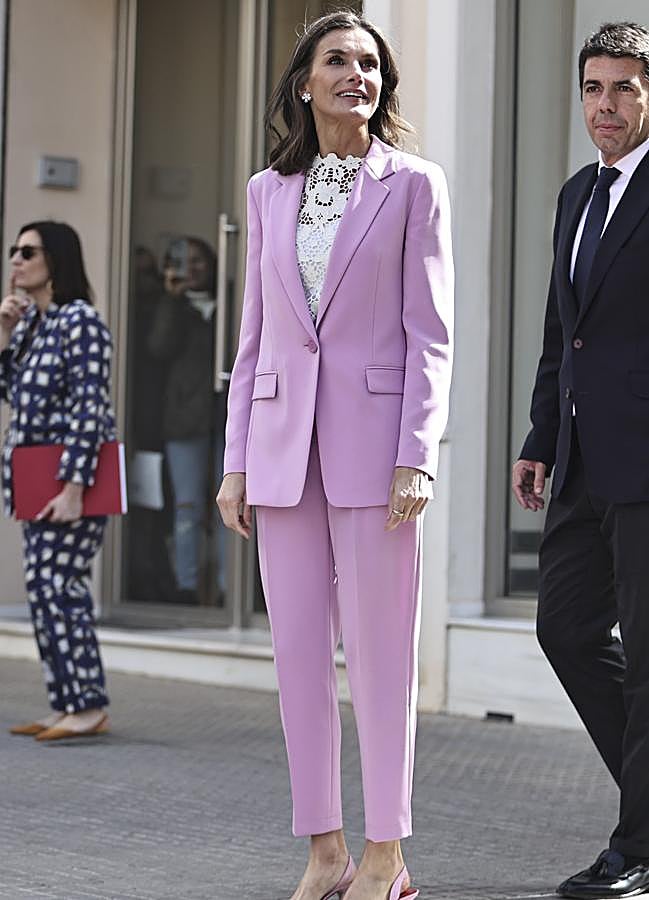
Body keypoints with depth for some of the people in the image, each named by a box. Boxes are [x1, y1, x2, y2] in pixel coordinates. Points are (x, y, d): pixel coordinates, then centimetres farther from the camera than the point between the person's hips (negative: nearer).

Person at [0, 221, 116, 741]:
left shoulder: (79, 321, -14)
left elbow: (89, 409, -19)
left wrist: (73, 489, -22)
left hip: (74, 474, -9)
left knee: (54, 583, -12)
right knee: (49, 586, 9)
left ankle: (87, 706, -8)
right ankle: (71, 706, 13)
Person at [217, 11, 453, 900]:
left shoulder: (413, 184, 1)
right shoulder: (268, 191, 12)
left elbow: (430, 333, -3)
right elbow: (254, 336, 14)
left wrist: (416, 459, -12)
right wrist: (236, 461, 8)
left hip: (374, 439, -4)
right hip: (283, 442, 4)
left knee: (378, 650, -2)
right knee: (297, 650, 4)